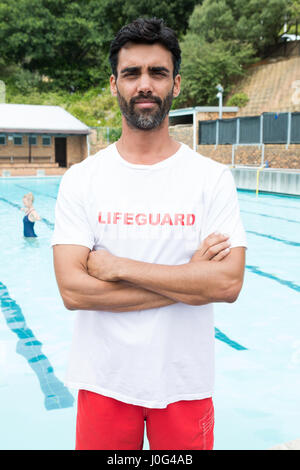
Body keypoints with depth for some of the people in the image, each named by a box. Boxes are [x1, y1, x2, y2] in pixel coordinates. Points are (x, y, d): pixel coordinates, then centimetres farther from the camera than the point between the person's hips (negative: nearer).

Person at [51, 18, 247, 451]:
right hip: (104, 382, 1)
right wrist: (190, 278, -17)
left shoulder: (212, 178, -6)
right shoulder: (81, 180, -6)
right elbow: (72, 289, -16)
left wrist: (119, 266, -19)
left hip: (186, 382, 0)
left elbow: (229, 283, -16)